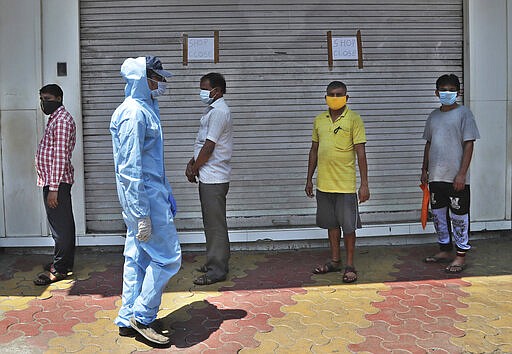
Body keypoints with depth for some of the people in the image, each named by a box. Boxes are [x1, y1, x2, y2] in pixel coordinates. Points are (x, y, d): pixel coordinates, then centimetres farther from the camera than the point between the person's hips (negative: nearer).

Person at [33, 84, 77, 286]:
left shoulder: (61, 120, -16)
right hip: (54, 181, 11)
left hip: (57, 182, -11)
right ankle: (63, 261, 27)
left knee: (60, 225, -4)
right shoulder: (56, 118, 18)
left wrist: (53, 188, -24)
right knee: (62, 224, 16)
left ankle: (59, 269, 3)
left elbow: (60, 157, -22)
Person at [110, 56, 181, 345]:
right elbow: (131, 169, -22)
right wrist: (142, 215, -23)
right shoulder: (134, 113, -18)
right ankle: (141, 316, 11)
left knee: (138, 258, 15)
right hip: (144, 198, -10)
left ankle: (128, 320, 26)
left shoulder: (144, 109, 14)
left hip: (150, 192, 10)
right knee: (168, 257, -2)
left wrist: (167, 193, 24)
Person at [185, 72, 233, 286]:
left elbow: (209, 146, -19)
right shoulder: (212, 110, 17)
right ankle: (215, 262, 28)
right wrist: (192, 163, 5)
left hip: (214, 178, -10)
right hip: (208, 177, 10)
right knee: (211, 222, 17)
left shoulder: (219, 111, -16)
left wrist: (194, 169, -8)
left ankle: (217, 271, 3)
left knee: (216, 224, -4)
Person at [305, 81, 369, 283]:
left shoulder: (354, 119, -6)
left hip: (345, 185, -5)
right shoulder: (319, 120, 9)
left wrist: (364, 184, -12)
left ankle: (350, 266, 15)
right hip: (323, 184, 5)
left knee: (348, 226, 3)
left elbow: (360, 152, -9)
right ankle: (335, 261, 28)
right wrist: (309, 179, 13)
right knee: (331, 224, 15)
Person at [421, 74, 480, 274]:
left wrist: (462, 174, -15)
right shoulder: (434, 115, 12)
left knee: (458, 216, 1)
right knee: (438, 214, 14)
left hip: (456, 177, -6)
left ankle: (461, 255, 12)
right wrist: (424, 170, 14)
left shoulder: (464, 114, -5)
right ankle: (445, 250, 28)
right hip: (436, 176, 6)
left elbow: (468, 145, -9)